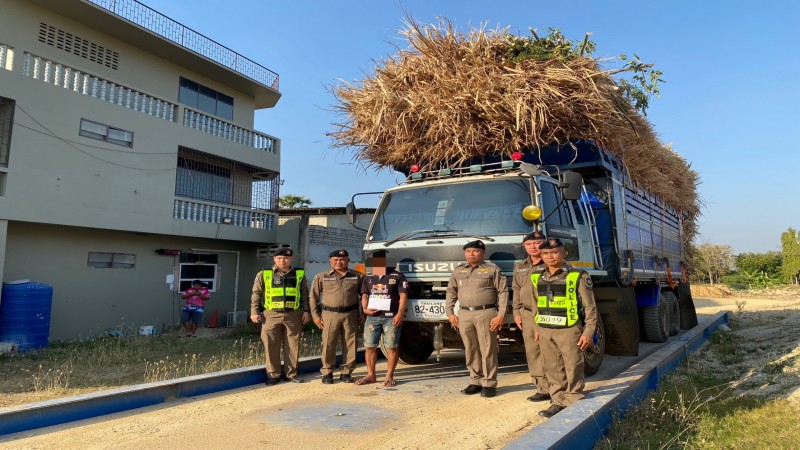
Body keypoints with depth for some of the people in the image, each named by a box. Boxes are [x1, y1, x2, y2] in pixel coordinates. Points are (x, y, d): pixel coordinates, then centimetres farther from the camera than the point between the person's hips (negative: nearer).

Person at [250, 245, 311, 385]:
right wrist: (255, 312, 0)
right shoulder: (264, 274, 2)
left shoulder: (300, 274, 6)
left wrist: (306, 311, 5)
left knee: (292, 346, 6)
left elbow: (305, 295, 10)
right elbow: (256, 294, 5)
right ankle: (274, 374, 15)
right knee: (271, 346, 2)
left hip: (293, 315, 1)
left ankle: (290, 373, 18)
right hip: (271, 315, -1)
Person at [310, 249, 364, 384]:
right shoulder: (321, 277, 6)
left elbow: (363, 295, 14)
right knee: (328, 344, 1)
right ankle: (327, 372, 14)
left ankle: (346, 372, 17)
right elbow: (313, 297, 9)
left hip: (351, 314, 1)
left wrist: (363, 313, 7)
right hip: (330, 314, -1)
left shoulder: (357, 276, 7)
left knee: (350, 344, 4)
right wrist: (315, 315, 3)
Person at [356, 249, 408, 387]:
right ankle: (371, 375, 15)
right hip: (372, 317, 4)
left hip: (391, 317, -4)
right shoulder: (368, 278, 16)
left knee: (391, 347, -3)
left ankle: (389, 377, 6)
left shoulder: (397, 276, 2)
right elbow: (364, 295, 17)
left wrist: (400, 314, -14)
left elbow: (403, 296, -3)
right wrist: (365, 309, -2)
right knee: (369, 346, 4)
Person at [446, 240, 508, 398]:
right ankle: (475, 381, 21)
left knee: (487, 350, 0)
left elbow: (503, 292, -3)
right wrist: (450, 312, 9)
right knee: (470, 350, 9)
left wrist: (501, 315, -10)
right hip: (464, 314, 4)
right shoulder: (458, 270, 14)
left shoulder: (492, 269, 1)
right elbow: (451, 292, 18)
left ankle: (489, 384, 9)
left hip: (486, 313, -4)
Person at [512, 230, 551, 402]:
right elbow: (516, 290, 20)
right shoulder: (520, 267, 17)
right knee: (532, 351, 9)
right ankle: (540, 385, 18)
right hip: (527, 315, 6)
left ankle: (546, 388, 2)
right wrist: (517, 312, 13)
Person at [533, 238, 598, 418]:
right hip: (546, 331, 5)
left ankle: (573, 404, 13)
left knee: (573, 369, 1)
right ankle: (558, 401, 22)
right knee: (553, 369, 11)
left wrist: (588, 332, -10)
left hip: (569, 330, -5)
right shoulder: (538, 278, 9)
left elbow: (590, 307, -5)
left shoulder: (578, 276, -6)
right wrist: (538, 329, 18)